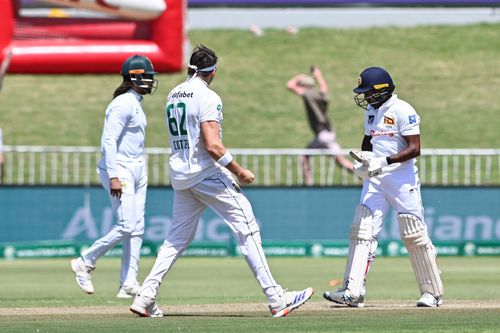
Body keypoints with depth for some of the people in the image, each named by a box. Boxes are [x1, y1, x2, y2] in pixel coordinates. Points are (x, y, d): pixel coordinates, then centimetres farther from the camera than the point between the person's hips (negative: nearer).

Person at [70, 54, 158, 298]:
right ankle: (85, 263, 1)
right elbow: (109, 141, -20)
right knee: (126, 227, -15)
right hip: (119, 169, -10)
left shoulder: (136, 103, 16)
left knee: (137, 228, 4)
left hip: (136, 170, 10)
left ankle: (128, 284, 3)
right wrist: (114, 177, -26)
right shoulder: (123, 104, -14)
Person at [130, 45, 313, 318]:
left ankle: (145, 298, 6)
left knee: (177, 237, 15)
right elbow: (212, 145, -21)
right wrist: (239, 171, -11)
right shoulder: (207, 97, -13)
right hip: (207, 173, -8)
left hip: (179, 176, 8)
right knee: (247, 229, -4)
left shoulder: (172, 96, 12)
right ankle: (275, 298, -8)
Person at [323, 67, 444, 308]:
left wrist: (385, 161, -26)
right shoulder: (371, 111, 13)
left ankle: (432, 292, 7)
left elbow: (414, 149, -17)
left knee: (415, 235, -4)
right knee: (361, 230, -4)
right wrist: (362, 162, 6)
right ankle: (352, 292, -8)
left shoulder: (402, 111, -12)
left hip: (402, 177, -7)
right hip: (375, 179, 7)